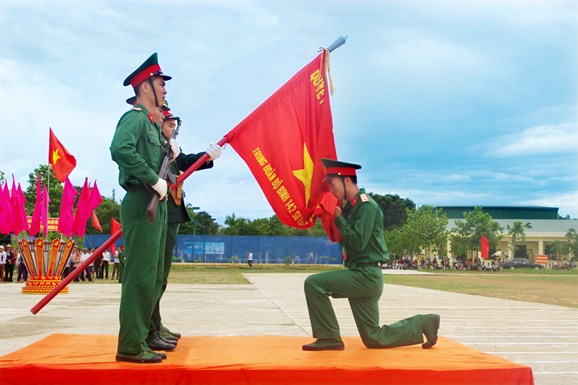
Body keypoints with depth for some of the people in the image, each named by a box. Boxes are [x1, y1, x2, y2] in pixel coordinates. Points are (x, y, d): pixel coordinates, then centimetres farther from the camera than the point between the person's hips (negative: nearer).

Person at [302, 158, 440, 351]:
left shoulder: (366, 205, -13)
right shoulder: (351, 206, 15)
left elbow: (358, 243, -22)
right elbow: (347, 242, 19)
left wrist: (339, 218, -12)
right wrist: (332, 219, 6)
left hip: (365, 275, -10)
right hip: (362, 277, 10)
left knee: (313, 283, -17)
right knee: (373, 339, 13)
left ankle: (329, 338, -8)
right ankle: (424, 323, 23)